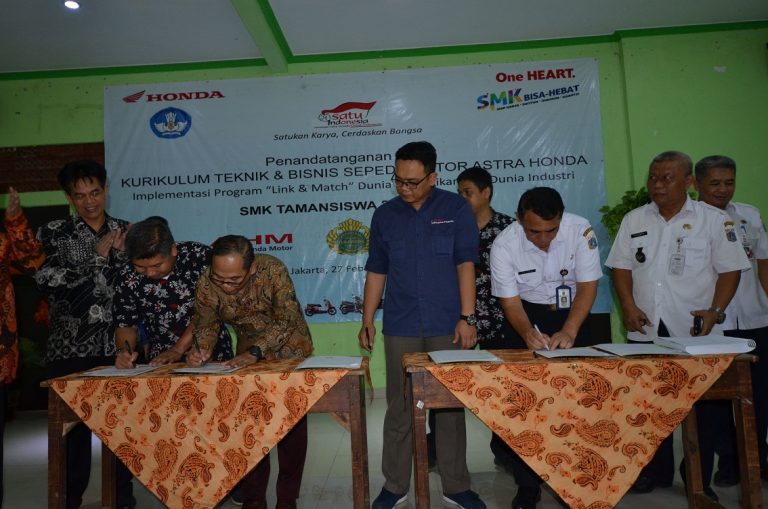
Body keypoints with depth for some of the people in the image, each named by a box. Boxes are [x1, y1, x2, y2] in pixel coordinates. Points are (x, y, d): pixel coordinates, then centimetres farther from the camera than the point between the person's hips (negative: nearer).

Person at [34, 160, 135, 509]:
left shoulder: (126, 232, 8)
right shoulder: (53, 234, 2)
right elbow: (51, 283, -11)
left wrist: (119, 254, -10)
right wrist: (99, 256, -11)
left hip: (118, 348, 2)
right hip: (71, 350, -1)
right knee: (73, 427, 4)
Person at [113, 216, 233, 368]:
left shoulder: (200, 257, -13)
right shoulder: (128, 278, -2)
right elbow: (126, 325, 7)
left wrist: (178, 349, -15)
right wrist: (123, 351, -12)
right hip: (160, 360, 3)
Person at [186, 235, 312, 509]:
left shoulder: (273, 270, -31)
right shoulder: (206, 285, -22)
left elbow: (286, 319, -31)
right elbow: (206, 322, -7)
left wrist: (254, 352, -42)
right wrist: (200, 350, -27)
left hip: (290, 350, -3)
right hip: (248, 355, 3)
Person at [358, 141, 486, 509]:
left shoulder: (456, 209, 0)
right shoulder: (384, 215, 6)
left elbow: (465, 264, -4)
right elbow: (376, 271, 10)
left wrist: (466, 317, -10)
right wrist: (367, 321, 7)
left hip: (447, 326, -1)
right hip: (400, 328, 2)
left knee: (451, 407, 8)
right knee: (399, 408, 8)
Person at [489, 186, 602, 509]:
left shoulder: (580, 230, -21)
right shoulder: (504, 245, -22)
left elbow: (588, 285, -16)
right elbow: (510, 301, -15)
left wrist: (569, 331, -29)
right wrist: (528, 333, -34)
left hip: (571, 314, 1)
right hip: (527, 317, -1)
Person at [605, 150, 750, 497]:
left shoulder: (714, 219, 0)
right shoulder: (634, 220, 9)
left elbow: (729, 269, -1)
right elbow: (621, 266, 8)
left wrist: (715, 311, -13)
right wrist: (629, 306, -5)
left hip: (695, 331, -2)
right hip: (646, 330, 3)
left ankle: (699, 478, 22)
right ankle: (656, 471, 25)